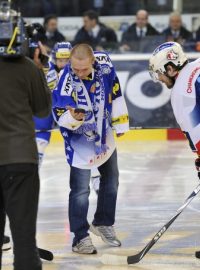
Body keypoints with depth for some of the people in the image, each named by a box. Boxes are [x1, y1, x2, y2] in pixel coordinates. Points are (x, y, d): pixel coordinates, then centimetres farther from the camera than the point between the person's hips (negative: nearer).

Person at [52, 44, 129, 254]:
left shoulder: (104, 63, -17)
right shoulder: (66, 81, -30)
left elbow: (115, 91, -1)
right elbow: (60, 112, -28)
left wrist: (120, 121, 4)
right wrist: (72, 117, -50)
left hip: (104, 134, 6)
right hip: (79, 140, -6)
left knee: (111, 181, 18)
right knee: (80, 190, -8)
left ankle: (103, 223, 38)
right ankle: (80, 237, 4)